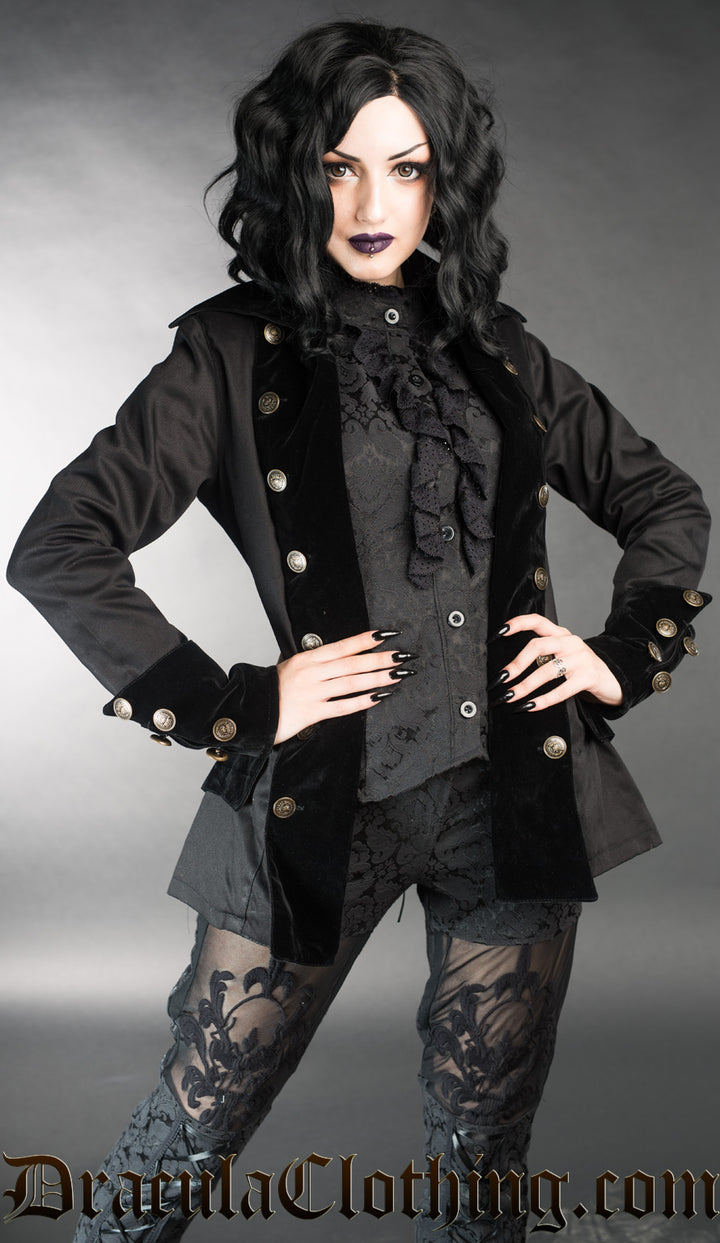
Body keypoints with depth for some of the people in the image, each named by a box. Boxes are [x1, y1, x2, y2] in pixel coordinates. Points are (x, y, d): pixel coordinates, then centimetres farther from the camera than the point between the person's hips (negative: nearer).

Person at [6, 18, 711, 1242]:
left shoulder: (495, 350, 10)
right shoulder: (237, 354, -1)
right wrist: (240, 707, -11)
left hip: (514, 794, 3)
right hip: (323, 797, -3)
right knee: (190, 1134, 7)